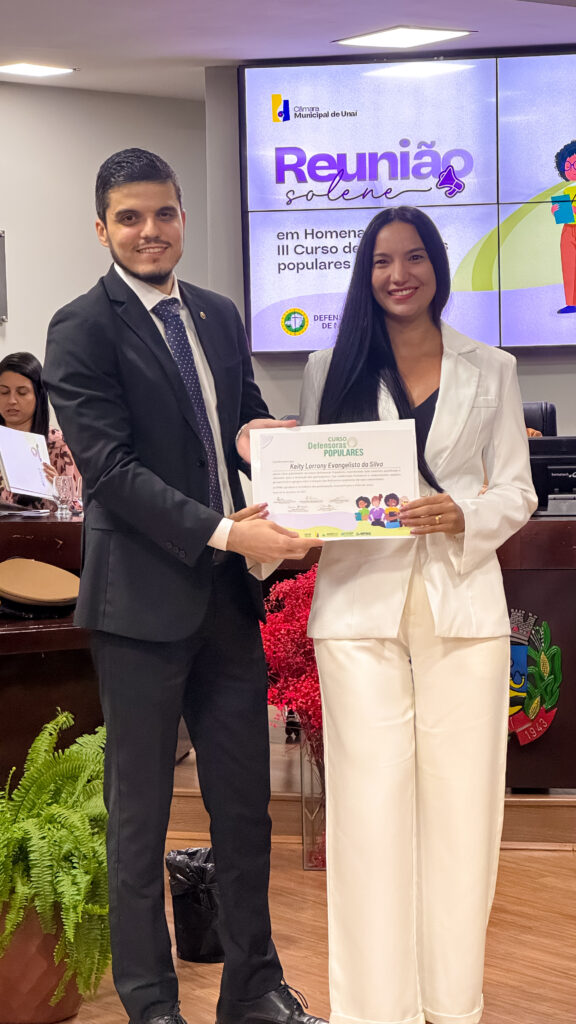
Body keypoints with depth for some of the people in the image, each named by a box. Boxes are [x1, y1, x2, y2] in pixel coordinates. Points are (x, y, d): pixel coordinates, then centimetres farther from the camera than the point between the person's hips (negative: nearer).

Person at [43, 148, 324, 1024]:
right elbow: (110, 468, -16)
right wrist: (221, 531, -24)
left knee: (245, 798, 13)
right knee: (141, 811, 7)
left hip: (229, 591, 6)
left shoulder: (221, 317, 12)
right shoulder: (82, 331, -9)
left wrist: (257, 434, -4)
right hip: (144, 597, -6)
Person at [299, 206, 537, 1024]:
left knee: (460, 798, 1)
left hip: (461, 603, 1)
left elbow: (517, 492, 8)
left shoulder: (490, 370, 10)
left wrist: (464, 516, -12)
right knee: (369, 800, -2)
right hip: (359, 603, 0)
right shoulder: (332, 369, 10)